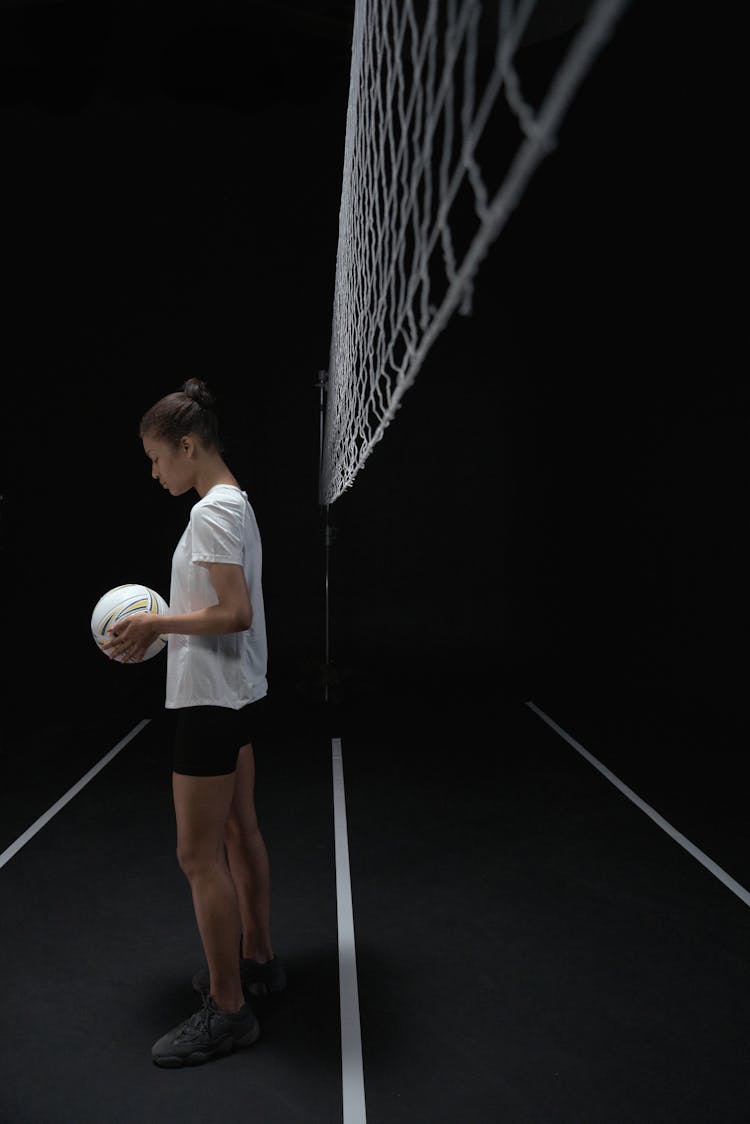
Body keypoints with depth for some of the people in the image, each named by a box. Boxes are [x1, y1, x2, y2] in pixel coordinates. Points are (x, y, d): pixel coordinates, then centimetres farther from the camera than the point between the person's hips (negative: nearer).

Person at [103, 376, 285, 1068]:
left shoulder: (211, 512, -18)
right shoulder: (235, 503, 12)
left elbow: (235, 613, -25)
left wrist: (157, 624, -16)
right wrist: (162, 627, 9)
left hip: (213, 700, -10)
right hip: (240, 694, 10)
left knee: (199, 857, 1)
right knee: (239, 833, 20)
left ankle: (228, 1011, 15)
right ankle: (258, 960, 36)